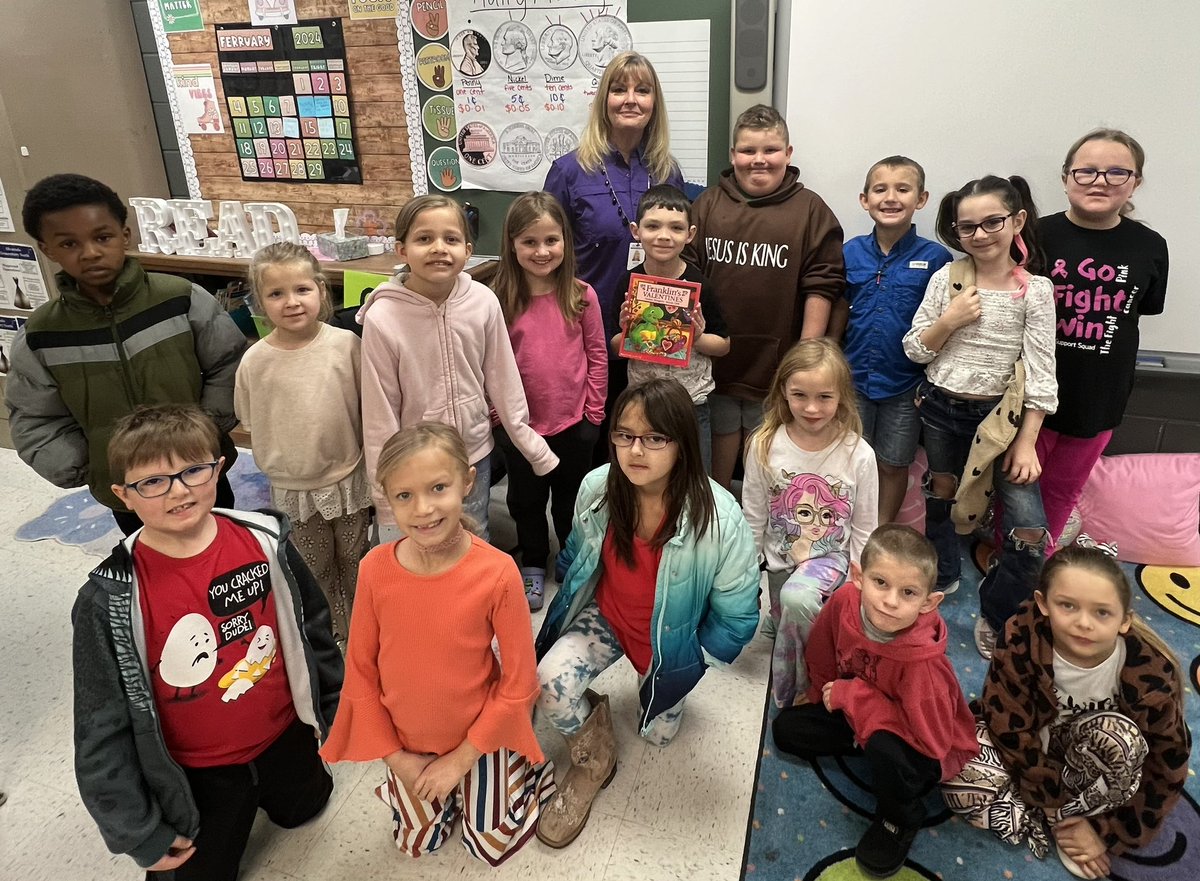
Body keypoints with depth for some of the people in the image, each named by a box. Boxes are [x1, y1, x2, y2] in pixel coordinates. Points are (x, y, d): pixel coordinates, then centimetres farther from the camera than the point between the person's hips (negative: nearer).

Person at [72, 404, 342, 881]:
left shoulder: (264, 541, -17)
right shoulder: (110, 600, -23)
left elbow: (313, 629, -2)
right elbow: (103, 726, -13)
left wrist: (334, 715, 7)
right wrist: (138, 831, -8)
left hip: (284, 736, 3)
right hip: (196, 773, -2)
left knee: (302, 811, 27)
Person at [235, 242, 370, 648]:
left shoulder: (345, 344, -13)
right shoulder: (256, 361, -12)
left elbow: (367, 405, -2)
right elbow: (252, 424, 2)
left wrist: (371, 466, 2)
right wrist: (281, 462, 2)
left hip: (348, 478, 0)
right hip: (293, 488, 0)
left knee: (354, 561, 18)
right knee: (313, 569, 17)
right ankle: (330, 633, 40)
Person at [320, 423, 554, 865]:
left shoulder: (497, 572, -30)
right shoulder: (375, 569, -23)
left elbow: (518, 682, -19)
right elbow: (361, 670, -9)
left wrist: (462, 758, -15)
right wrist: (394, 755, -7)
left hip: (480, 735, -3)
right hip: (407, 740, 3)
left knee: (493, 846, 17)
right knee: (417, 844, 24)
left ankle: (527, 765, 39)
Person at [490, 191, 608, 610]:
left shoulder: (581, 296, -9)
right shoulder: (500, 300, -10)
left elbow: (597, 354, -3)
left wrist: (594, 411, -3)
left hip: (574, 422, 0)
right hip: (519, 425, 0)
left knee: (571, 498, 19)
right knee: (526, 498, 19)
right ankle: (533, 565, 41)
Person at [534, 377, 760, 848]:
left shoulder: (718, 519, -35)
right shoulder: (596, 488, -24)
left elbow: (736, 619, -18)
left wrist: (690, 663, -7)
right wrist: (573, 612, 8)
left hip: (673, 638, -1)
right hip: (606, 616, 2)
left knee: (658, 734, 17)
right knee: (550, 682, -24)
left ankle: (660, 684, 51)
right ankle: (593, 763, 8)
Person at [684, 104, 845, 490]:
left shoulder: (810, 211, 0)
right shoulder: (708, 205, 4)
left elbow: (821, 286, -3)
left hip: (777, 370, -1)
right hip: (713, 365, 2)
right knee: (714, 476, 15)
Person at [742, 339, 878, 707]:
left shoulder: (858, 454, -16)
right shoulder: (765, 445, -13)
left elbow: (864, 530, -5)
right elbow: (753, 519, -3)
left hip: (831, 556, -3)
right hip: (781, 557, 3)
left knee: (797, 598, -32)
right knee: (788, 627, 14)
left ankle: (798, 690, -9)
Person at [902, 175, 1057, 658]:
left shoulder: (1035, 290, -8)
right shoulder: (946, 278, -2)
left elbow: (1041, 374, -8)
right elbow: (914, 349, 1)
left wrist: (1026, 441, -13)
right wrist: (949, 321, -16)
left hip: (1000, 413, -2)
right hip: (940, 406, 2)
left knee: (1030, 531, -9)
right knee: (939, 496, 18)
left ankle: (995, 615, 13)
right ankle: (942, 574, 45)